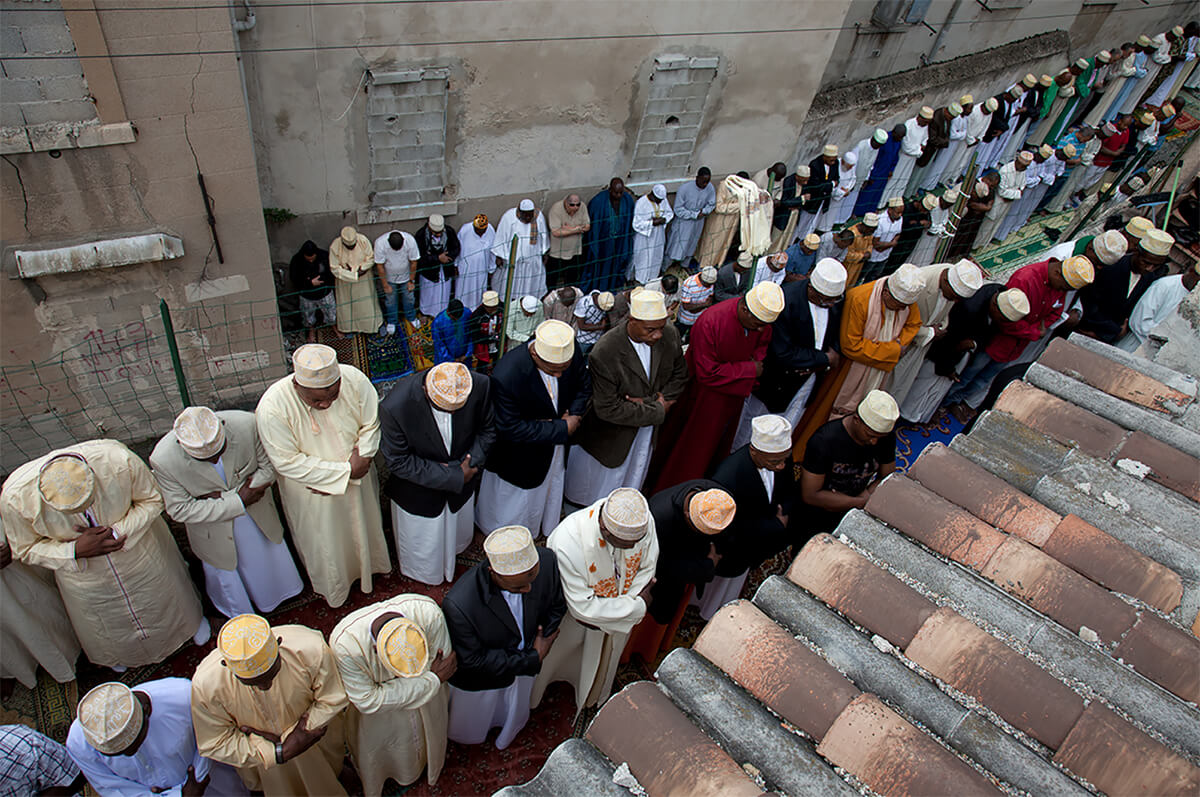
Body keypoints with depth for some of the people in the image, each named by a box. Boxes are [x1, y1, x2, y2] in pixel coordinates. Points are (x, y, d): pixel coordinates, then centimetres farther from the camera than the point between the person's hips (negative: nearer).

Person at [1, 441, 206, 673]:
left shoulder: (118, 460, -40)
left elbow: (152, 500, -19)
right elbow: (26, 550, -14)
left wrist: (115, 532, -32)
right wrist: (75, 551, -31)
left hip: (138, 550, -1)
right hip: (83, 573, 1)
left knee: (162, 597, 28)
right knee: (109, 621, 29)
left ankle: (190, 619, 63)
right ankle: (119, 648, 66)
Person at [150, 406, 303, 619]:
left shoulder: (247, 425, -35)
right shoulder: (163, 460, -35)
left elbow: (269, 467, -18)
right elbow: (180, 510, -24)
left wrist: (224, 496, -26)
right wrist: (238, 502, -28)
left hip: (257, 511, 1)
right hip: (213, 523, -1)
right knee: (223, 567, 25)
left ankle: (273, 593, 63)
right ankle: (239, 611, 59)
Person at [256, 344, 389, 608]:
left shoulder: (355, 380, -28)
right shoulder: (272, 407, -33)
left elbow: (371, 426, -13)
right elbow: (287, 462, -27)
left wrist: (360, 461, -25)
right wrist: (344, 471, -27)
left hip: (357, 478, 3)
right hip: (311, 491, -2)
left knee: (361, 526, 29)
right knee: (322, 539, 23)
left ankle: (366, 566, 61)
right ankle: (329, 584, 55)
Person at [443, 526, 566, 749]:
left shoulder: (546, 561, -33)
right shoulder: (458, 605, -44)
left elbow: (556, 605, -9)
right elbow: (472, 660, -27)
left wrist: (541, 644, -16)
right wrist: (533, 660, -24)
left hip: (525, 664, 4)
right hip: (479, 680, -3)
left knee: (514, 721, 35)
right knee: (467, 733, 28)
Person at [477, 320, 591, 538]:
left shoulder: (572, 353, -23)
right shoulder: (505, 377, -39)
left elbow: (584, 387, -2)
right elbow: (511, 429, -32)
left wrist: (572, 416, -21)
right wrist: (562, 428, -29)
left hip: (555, 447, 5)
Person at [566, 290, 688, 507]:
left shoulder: (670, 336, -17)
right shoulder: (604, 354, -35)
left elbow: (680, 376, 1)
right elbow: (607, 409, -30)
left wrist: (650, 402, -17)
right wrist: (657, 410, -24)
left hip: (646, 434, 5)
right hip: (611, 438, -5)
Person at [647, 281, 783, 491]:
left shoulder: (763, 319, -15)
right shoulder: (710, 322, -33)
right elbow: (707, 373, -29)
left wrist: (756, 361, -13)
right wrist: (749, 370, -25)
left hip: (734, 393, 6)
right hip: (705, 393, -5)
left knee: (719, 444, 24)